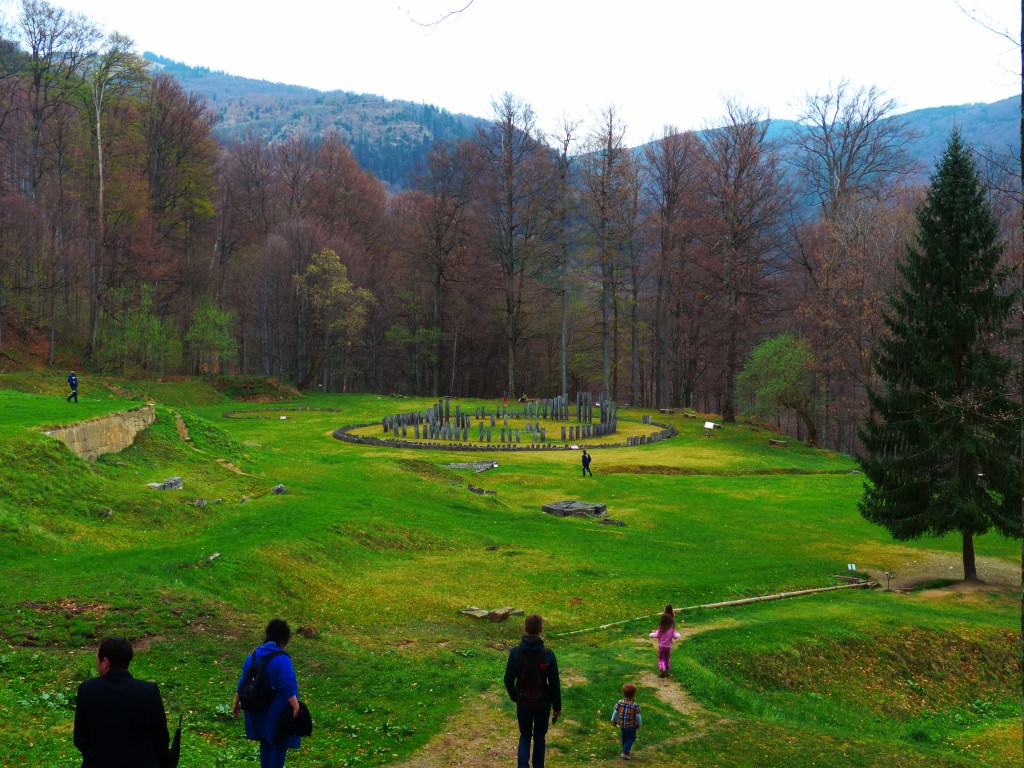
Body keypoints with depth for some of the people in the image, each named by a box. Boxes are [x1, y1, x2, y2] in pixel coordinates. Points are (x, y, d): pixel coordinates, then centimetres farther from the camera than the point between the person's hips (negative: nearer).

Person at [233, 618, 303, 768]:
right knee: (280, 744, 5)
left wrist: (237, 702, 18)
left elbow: (243, 682, 9)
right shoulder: (282, 660, -20)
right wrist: (296, 707, -20)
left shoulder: (254, 655, 2)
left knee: (265, 741, 22)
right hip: (277, 711, -7)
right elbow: (288, 688, -23)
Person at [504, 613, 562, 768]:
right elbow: (554, 684, -11)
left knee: (525, 736, 18)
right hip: (543, 703, -1)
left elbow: (508, 680, -7)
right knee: (539, 738, 18)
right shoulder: (548, 655, -17)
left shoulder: (515, 652, -13)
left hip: (523, 703, 1)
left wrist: (514, 697, 12)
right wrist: (557, 707, 1)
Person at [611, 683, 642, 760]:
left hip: (622, 725, 4)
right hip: (631, 726, -4)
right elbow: (638, 717, -12)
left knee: (624, 738, 24)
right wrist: (639, 724, 7)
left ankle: (626, 750, 38)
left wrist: (614, 721, 14)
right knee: (631, 738, 14)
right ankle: (625, 753, 7)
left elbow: (615, 713, -4)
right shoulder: (635, 706, -21)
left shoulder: (619, 703, -13)